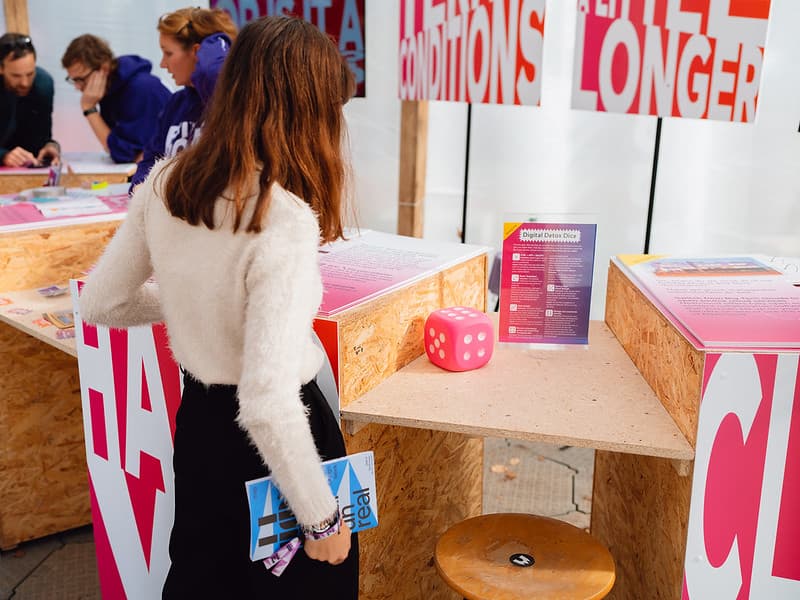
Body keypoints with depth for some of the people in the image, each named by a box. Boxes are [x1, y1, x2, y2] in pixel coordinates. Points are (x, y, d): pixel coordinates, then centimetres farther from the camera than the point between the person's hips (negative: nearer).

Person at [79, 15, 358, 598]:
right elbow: (268, 403, -31)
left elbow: (102, 302, 5)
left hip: (198, 420, 6)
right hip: (270, 440, -6)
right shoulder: (286, 221, -29)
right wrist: (323, 515, -19)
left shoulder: (164, 184, -8)